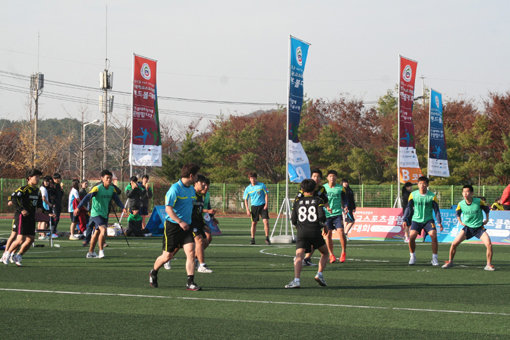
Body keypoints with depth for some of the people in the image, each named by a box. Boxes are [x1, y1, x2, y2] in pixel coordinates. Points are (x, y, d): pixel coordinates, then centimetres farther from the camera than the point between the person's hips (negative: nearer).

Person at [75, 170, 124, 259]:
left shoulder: (112, 189, 4)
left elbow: (117, 199, 11)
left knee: (97, 233, 14)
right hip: (96, 213, -7)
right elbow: (87, 198, -22)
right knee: (103, 229, -23)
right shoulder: (97, 188, -16)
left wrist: (123, 207, -5)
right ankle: (101, 251, -14)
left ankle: (90, 253, 24)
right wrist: (78, 208, -29)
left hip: (104, 214, 7)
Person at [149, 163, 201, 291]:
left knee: (191, 251, -11)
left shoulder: (192, 189, 10)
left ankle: (190, 282, -9)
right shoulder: (175, 188, -15)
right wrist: (180, 222, -28)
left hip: (186, 226, 6)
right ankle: (153, 273, 32)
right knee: (167, 256, 4)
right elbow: (168, 208, -20)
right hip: (172, 225, -6)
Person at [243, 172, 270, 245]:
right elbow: (245, 200, 8)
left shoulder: (262, 185, 2)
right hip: (254, 206, 1)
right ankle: (252, 239, 11)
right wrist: (247, 210, -1)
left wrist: (266, 204, -8)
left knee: (266, 221, -12)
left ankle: (267, 238, -9)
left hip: (262, 206, -1)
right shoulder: (248, 189, 5)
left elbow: (266, 194, 3)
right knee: (254, 223, 2)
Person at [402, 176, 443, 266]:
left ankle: (434, 258, -4)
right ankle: (412, 256, 5)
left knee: (434, 236, -18)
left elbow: (436, 210, -1)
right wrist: (405, 220, -2)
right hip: (416, 220, 1)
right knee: (411, 237, -17)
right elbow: (409, 208, 5)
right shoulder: (413, 195, -1)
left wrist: (439, 222, -9)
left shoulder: (432, 196, -5)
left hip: (428, 220, -1)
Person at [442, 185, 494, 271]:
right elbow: (457, 213, 16)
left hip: (479, 227, -2)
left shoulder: (479, 202, -13)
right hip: (467, 227, 2)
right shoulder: (461, 204, -7)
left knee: (489, 244, -19)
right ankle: (450, 262, 13)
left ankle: (489, 265, -3)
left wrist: (487, 219, 3)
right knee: (454, 243, -9)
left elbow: (487, 209, 7)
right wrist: (460, 222, 8)